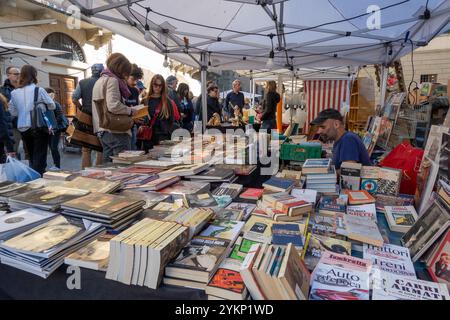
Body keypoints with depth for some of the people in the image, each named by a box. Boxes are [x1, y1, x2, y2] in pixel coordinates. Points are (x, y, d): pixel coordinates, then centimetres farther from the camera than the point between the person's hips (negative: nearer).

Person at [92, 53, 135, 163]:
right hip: (116, 131, -9)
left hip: (102, 130, 9)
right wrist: (130, 111, -7)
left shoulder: (100, 80, 21)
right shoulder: (112, 80, -8)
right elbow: (113, 106, -21)